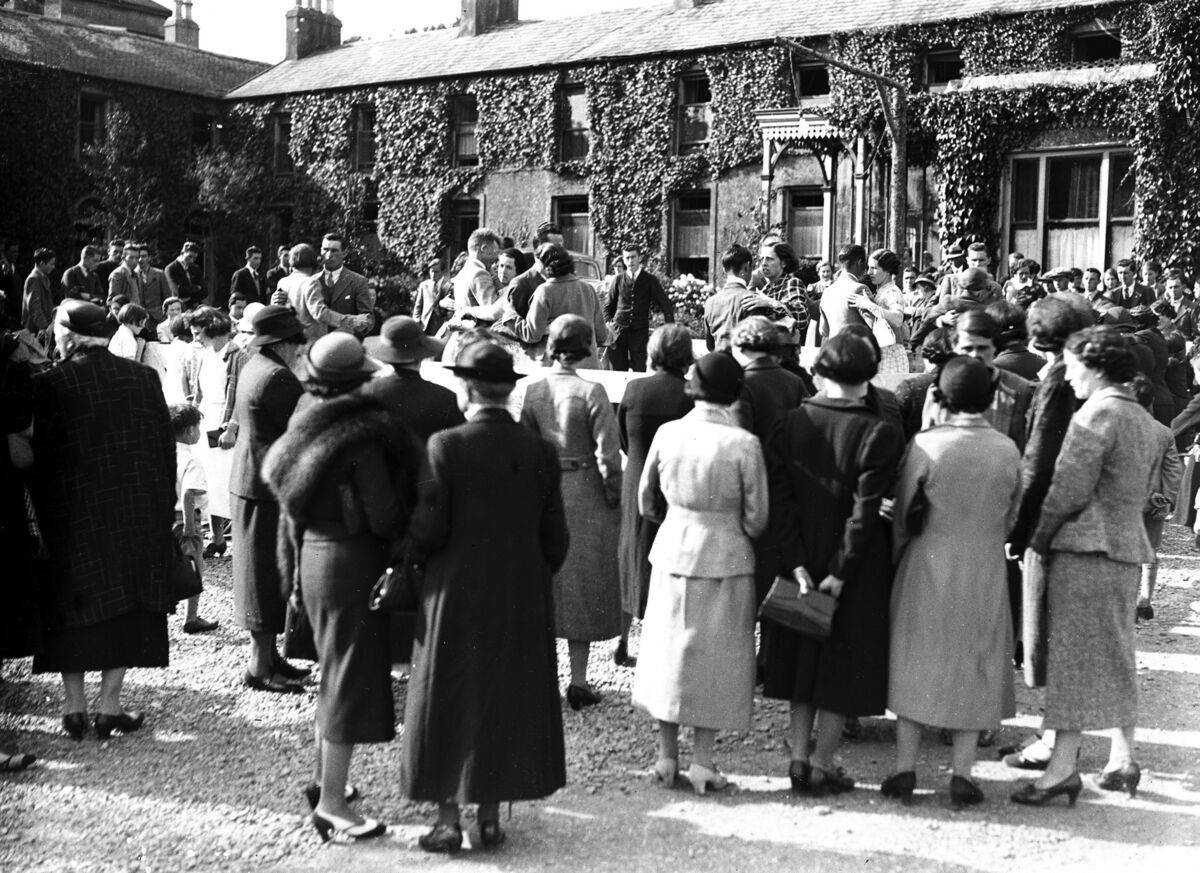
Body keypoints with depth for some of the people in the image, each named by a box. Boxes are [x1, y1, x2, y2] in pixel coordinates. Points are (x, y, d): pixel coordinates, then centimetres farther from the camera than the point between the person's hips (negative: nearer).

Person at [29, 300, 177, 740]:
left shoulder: (48, 385, -9)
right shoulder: (143, 377, -3)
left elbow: (40, 457, -6)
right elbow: (165, 445, 1)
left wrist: (44, 514, 5)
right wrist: (163, 504, 10)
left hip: (72, 516, -1)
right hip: (138, 514, 1)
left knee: (73, 607, 12)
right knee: (128, 607, 10)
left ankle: (73, 706, 17)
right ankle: (110, 706, 13)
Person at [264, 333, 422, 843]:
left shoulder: (304, 427, 6)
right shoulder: (363, 434, -18)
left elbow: (290, 507, 11)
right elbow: (383, 515, -20)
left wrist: (296, 573, 18)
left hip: (314, 554, 8)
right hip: (353, 559, -8)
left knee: (335, 672, 21)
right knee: (352, 679, 1)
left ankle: (325, 781, 33)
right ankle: (331, 803, 6)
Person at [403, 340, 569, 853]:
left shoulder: (446, 446, -14)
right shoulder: (540, 451, -4)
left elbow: (428, 530, -13)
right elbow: (555, 539, -1)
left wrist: (414, 558, 8)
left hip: (456, 598, -3)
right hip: (523, 602, 3)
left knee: (450, 703, 10)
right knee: (507, 703, 14)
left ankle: (448, 821, 15)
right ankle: (490, 817, 22)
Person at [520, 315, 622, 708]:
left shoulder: (533, 392, -2)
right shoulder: (591, 392, -14)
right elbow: (607, 455, -14)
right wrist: (614, 500, -3)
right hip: (585, 498, -3)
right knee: (583, 585, 6)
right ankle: (578, 681, 10)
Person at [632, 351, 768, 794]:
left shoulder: (668, 433, -5)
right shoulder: (744, 444, -15)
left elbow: (645, 499, 6)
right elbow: (756, 518, -10)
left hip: (673, 550, 3)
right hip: (725, 558, -3)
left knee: (669, 647, 14)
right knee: (716, 655, 9)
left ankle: (667, 755, 23)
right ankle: (702, 761, 13)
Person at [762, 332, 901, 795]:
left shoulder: (790, 423, -4)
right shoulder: (879, 433, -14)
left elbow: (779, 498, -7)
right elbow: (866, 510, -17)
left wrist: (796, 562, -7)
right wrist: (841, 572, -13)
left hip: (802, 563, 3)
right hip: (858, 569, -3)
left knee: (803, 660, 16)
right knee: (841, 665, 8)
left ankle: (798, 757, 20)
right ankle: (822, 765, 13)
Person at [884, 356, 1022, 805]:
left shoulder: (925, 444, -12)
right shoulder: (1008, 450, -6)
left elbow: (903, 514, -4)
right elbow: (1011, 516, 4)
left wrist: (898, 558, 12)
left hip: (929, 566, -1)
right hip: (985, 573, 1)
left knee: (917, 661, 9)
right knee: (974, 666, 11)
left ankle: (905, 767, 11)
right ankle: (962, 772, 12)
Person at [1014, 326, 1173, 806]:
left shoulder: (1095, 414, -13)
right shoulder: (1144, 420, 14)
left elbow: (1068, 488, -15)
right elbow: (1141, 490, 18)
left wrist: (1039, 537, -5)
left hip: (1085, 548, -9)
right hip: (1128, 546, 9)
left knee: (1074, 657, -6)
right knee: (1117, 656, 15)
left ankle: (1063, 767, -4)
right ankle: (1122, 759, 22)